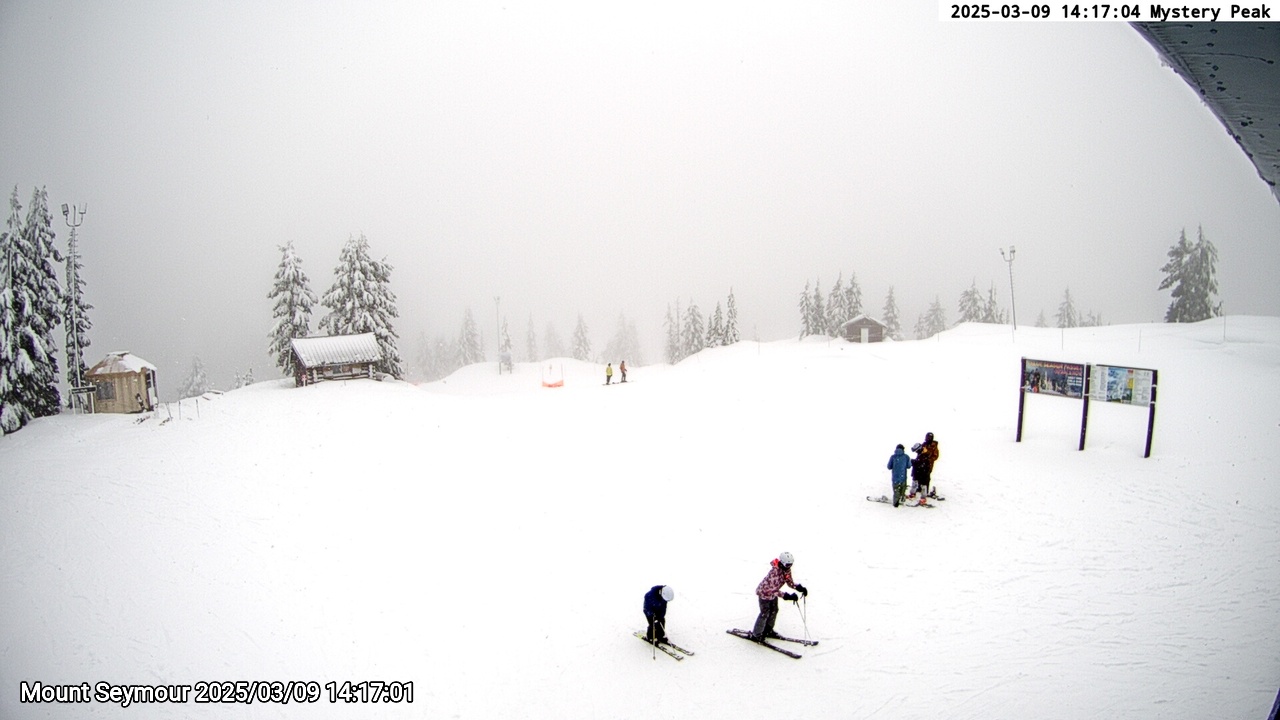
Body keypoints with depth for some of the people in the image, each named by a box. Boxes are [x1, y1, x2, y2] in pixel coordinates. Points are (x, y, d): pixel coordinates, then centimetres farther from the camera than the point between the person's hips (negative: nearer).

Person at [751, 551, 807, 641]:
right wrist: (787, 596, -45)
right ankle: (756, 635, 13)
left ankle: (768, 630, 38)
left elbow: (790, 582, -1)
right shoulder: (775, 571, -38)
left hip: (773, 592, 8)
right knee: (765, 613, -2)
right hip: (764, 592, -8)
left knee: (774, 610, 18)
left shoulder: (787, 570, -12)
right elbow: (774, 589, -40)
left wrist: (800, 587, -18)